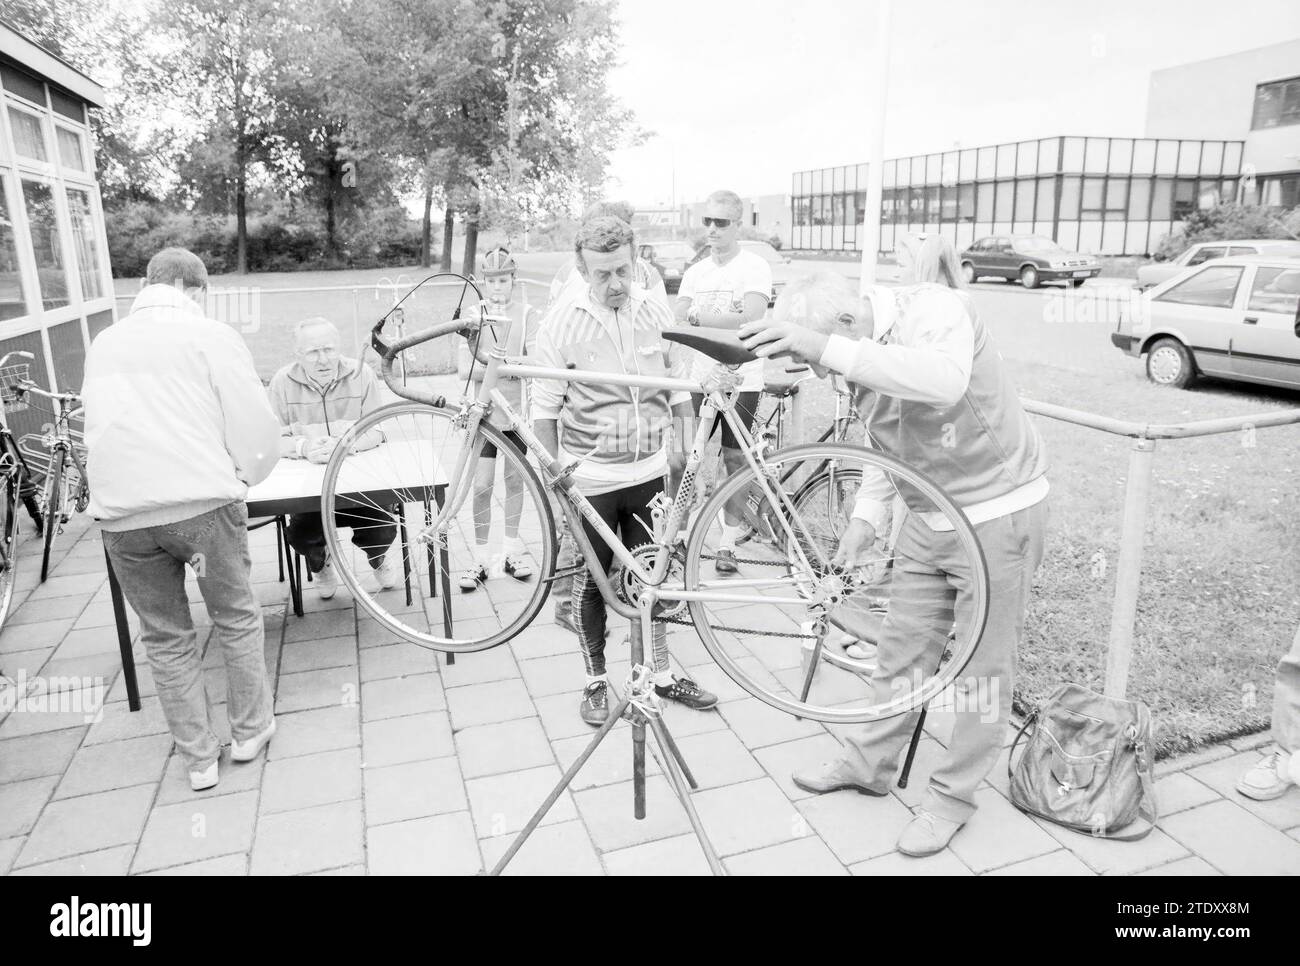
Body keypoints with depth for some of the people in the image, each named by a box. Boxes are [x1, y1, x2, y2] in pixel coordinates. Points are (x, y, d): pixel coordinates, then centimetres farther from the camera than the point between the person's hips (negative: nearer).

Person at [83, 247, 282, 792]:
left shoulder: (104, 342, 16)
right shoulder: (210, 335, 1)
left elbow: (100, 422, 24)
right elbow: (255, 422, -5)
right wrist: (246, 476, 14)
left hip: (119, 514, 4)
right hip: (201, 501, -3)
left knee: (165, 638, 16)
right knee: (236, 620, 17)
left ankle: (198, 759, 24)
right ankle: (250, 731, 29)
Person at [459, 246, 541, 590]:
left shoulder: (527, 314, -1)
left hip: (516, 407, 0)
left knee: (514, 479, 11)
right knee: (482, 485, -2)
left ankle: (512, 548, 27)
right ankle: (480, 558, 9)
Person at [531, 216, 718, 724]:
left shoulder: (657, 315, 0)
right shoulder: (561, 328, -9)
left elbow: (679, 390, 9)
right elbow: (545, 409, -5)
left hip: (649, 473, 3)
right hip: (589, 480, -2)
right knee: (591, 582, 10)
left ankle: (661, 675, 31)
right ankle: (595, 680, 29)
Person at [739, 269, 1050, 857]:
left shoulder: (935, 310, -24)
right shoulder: (860, 363, -2)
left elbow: (943, 382, -47)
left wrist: (828, 347, -50)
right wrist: (866, 516, 0)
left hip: (997, 513, -7)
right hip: (927, 517, 7)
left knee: (983, 664, 6)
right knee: (902, 649, 15)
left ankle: (954, 794, 23)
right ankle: (869, 763, 33)